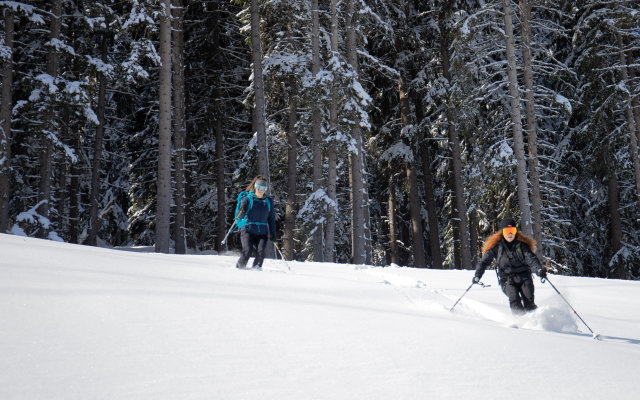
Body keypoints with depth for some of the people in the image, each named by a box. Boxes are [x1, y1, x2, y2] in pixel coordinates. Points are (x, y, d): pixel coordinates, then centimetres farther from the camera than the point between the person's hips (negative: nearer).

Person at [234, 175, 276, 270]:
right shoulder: (247, 199, 1)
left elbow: (271, 218, 20)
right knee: (247, 251, -19)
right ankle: (239, 267, 5)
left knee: (260, 252, -18)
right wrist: (242, 211, -27)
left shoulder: (268, 201, 13)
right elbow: (238, 216, -5)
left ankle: (256, 269, 4)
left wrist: (272, 232, 12)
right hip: (248, 230, -3)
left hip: (262, 232, 3)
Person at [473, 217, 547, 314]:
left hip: (524, 277, 1)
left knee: (529, 301, -16)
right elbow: (484, 261, 5)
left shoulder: (522, 244, 2)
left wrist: (539, 269, -29)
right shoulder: (496, 246, 1)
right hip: (507, 279, -1)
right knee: (514, 299, -25)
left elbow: (531, 258, -9)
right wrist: (477, 275, -8)